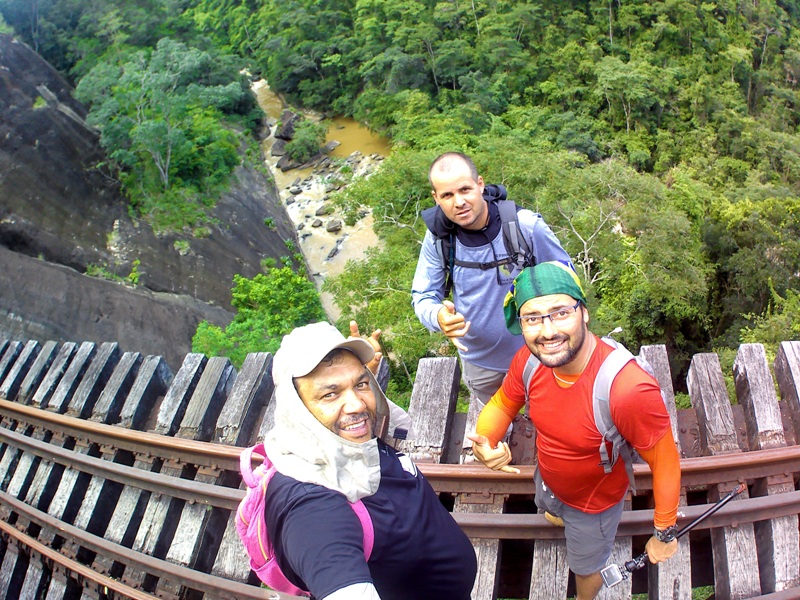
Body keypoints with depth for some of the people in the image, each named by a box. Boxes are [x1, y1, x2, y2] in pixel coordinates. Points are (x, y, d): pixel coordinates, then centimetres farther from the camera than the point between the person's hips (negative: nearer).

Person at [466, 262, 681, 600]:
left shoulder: (631, 390, -44)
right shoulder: (529, 360, -27)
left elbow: (666, 462, -28)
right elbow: (502, 404, -8)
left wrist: (664, 534, -16)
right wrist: (483, 442, -29)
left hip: (593, 503, -3)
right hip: (547, 481, 4)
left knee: (586, 566, 29)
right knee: (551, 514, 39)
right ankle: (559, 518, 74)